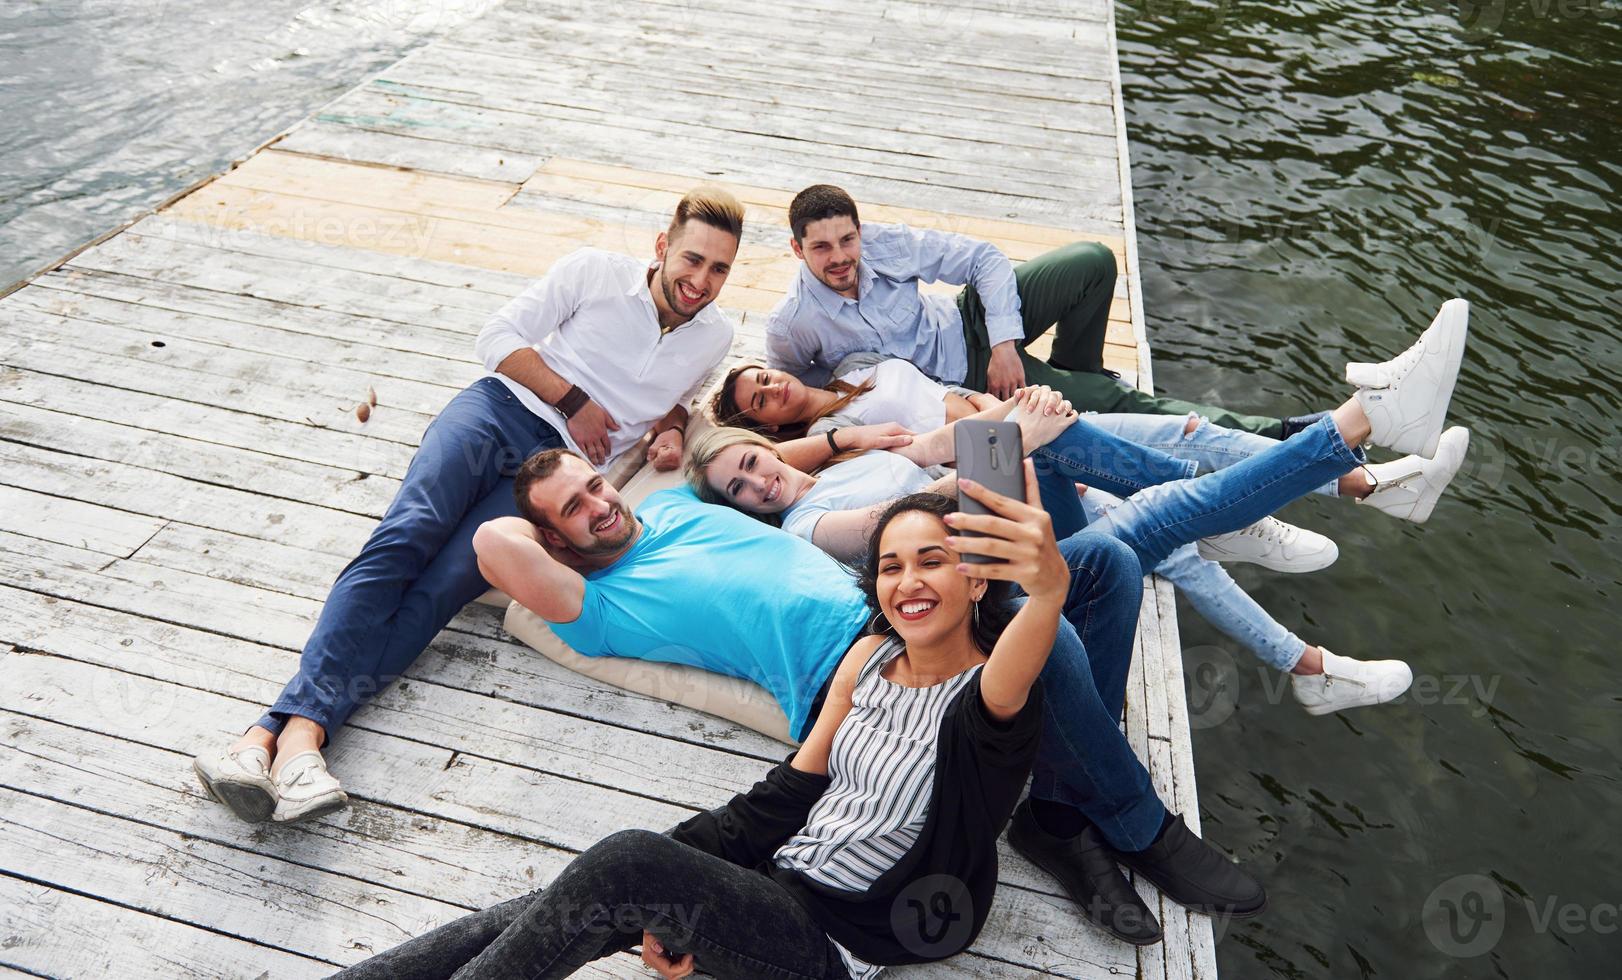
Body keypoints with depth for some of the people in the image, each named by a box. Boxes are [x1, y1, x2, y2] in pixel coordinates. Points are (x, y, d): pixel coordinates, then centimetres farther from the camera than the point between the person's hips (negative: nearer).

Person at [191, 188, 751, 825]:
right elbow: (498, 337, 5)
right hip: (501, 411, 0)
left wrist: (670, 428, 11)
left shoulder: (715, 336, 15)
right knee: (406, 536, -28)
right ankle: (298, 729, -38)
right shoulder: (594, 272, 5)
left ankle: (290, 727, -38)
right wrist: (572, 400, -4)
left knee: (441, 588, -24)